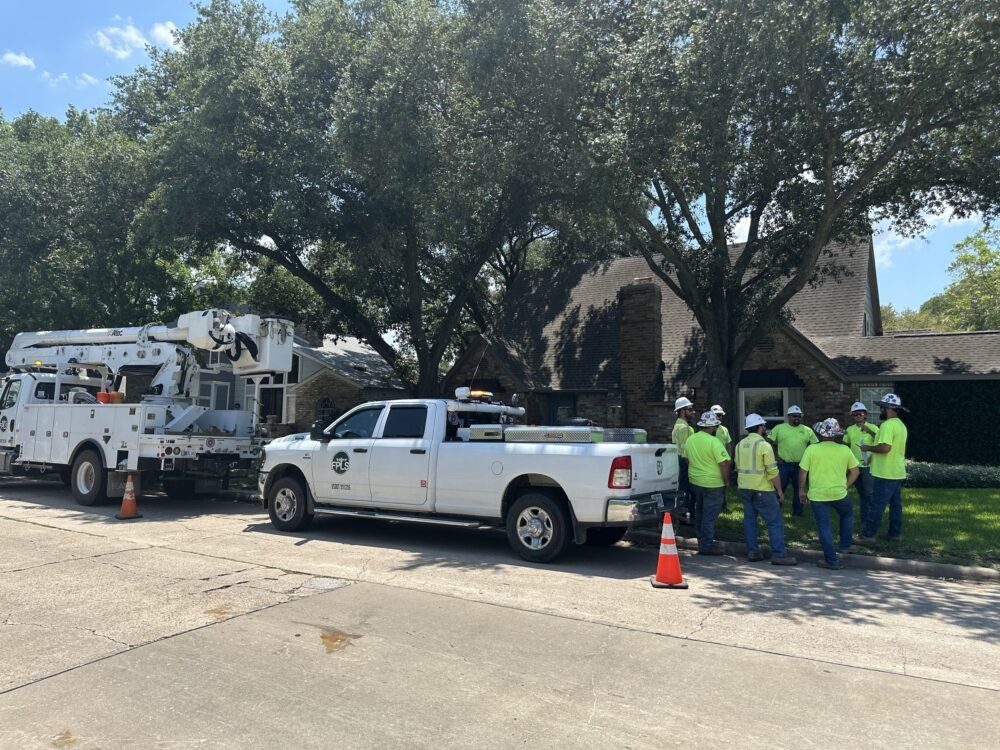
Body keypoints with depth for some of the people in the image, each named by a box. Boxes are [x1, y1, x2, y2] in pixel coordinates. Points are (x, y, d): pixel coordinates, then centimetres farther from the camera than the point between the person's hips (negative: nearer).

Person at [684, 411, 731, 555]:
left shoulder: (689, 440, 2)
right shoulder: (714, 442, -20)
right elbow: (724, 463, -21)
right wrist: (726, 481, -9)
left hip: (695, 481, 7)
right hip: (712, 484, -7)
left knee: (700, 513, 20)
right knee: (710, 515, 1)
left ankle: (702, 540, 31)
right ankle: (707, 545, 5)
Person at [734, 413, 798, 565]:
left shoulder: (740, 444, 7)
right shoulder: (764, 445, -14)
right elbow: (772, 471, -14)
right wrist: (779, 489, -5)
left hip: (744, 488, 7)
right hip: (762, 489, -7)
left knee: (749, 519, 12)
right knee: (775, 521, 0)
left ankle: (752, 551, 14)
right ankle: (778, 554, -1)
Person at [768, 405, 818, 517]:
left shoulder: (807, 430, 6)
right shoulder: (779, 428, 0)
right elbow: (769, 442, 2)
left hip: (800, 465, 2)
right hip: (783, 464, -2)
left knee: (799, 489, 12)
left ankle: (797, 512, 23)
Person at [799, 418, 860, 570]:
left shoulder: (811, 449, -10)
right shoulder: (844, 450, -4)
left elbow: (802, 472, -8)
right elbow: (855, 471, 4)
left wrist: (802, 490, 6)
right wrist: (844, 486, 16)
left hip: (817, 495, -2)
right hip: (839, 493, 2)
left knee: (824, 526, 6)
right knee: (847, 514, 31)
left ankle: (832, 560, 10)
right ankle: (845, 544, 39)